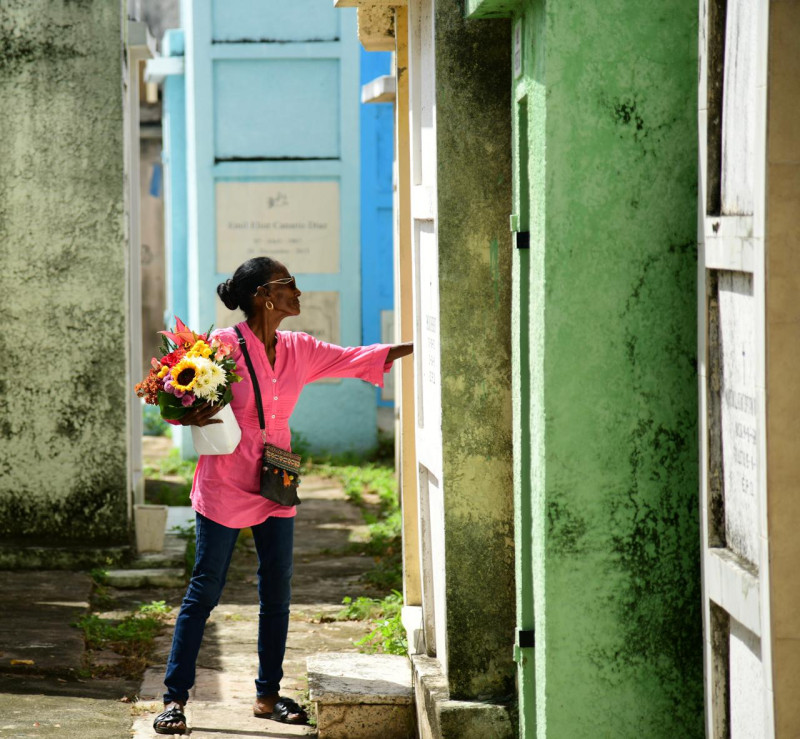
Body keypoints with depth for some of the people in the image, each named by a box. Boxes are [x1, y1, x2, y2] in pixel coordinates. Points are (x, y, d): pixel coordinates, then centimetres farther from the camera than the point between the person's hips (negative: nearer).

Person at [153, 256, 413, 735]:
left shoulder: (300, 350, 6)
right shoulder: (224, 344, -11)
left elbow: (359, 358, 10)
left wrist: (420, 345, 5)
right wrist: (191, 417, -27)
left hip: (275, 486, 6)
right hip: (225, 485, -6)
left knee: (278, 593, 7)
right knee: (205, 591, -3)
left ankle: (268, 695, 18)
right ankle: (175, 698, 3)